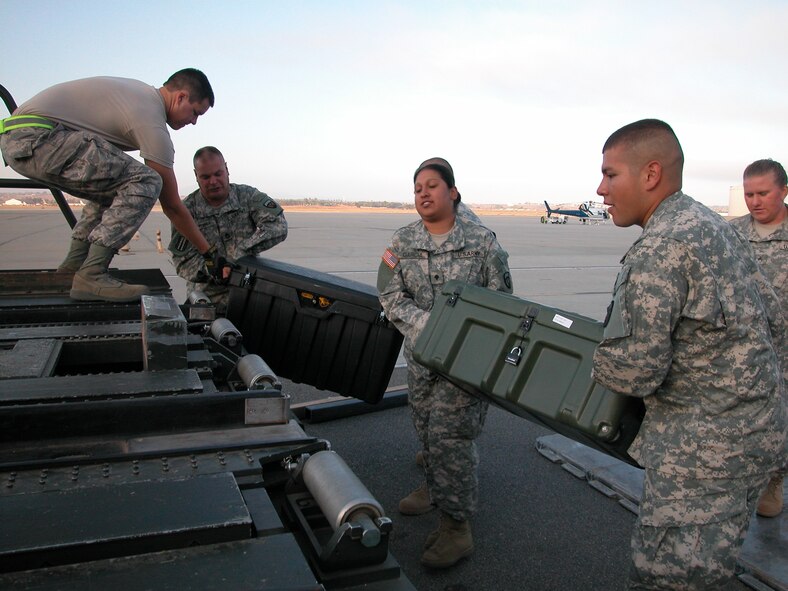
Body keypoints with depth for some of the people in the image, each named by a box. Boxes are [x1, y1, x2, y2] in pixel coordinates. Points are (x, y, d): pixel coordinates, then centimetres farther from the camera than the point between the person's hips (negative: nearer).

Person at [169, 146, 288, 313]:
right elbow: (184, 260, -3)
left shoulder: (248, 196, 4)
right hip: (208, 297, 0)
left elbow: (278, 226, -12)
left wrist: (243, 251, -21)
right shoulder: (186, 210, 3)